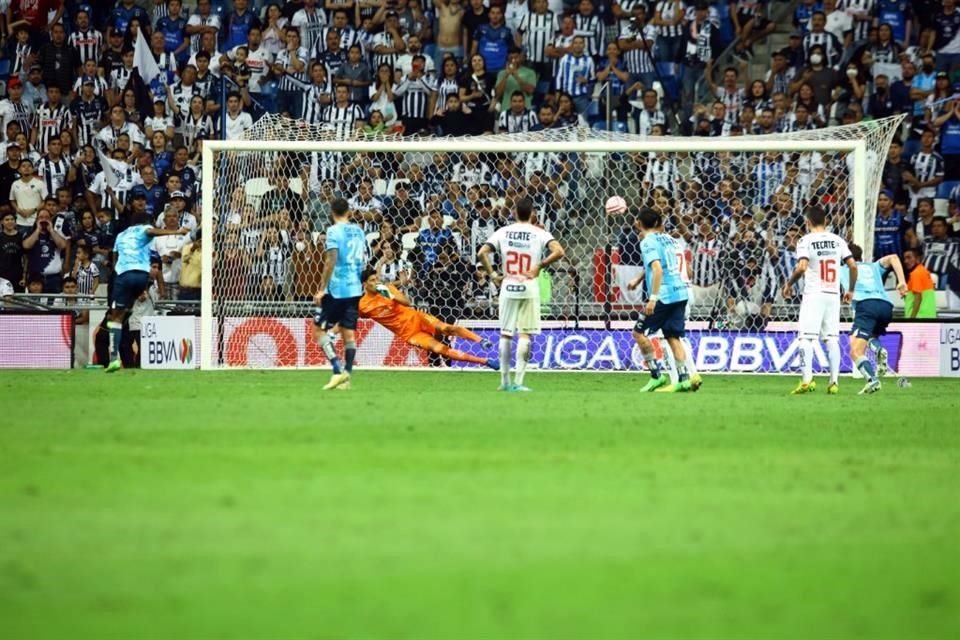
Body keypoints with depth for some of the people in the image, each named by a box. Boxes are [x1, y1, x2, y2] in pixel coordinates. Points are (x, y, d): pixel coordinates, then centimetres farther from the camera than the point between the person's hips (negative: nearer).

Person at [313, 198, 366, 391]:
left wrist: (322, 289, -14)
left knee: (318, 328, 0)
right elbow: (364, 260, 16)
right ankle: (346, 378, 2)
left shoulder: (334, 231, -9)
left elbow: (331, 260, -17)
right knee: (348, 333, 7)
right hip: (355, 288, 7)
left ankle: (338, 371, -13)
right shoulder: (358, 231, 11)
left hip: (337, 289, -7)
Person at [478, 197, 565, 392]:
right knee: (524, 335, 1)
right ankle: (518, 381, -5)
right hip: (529, 288, -1)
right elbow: (559, 252, -16)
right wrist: (540, 266, -5)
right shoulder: (540, 233, -2)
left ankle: (505, 381, 12)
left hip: (508, 287, 2)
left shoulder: (503, 232, 3)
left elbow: (482, 253, -7)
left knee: (505, 334, 10)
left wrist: (492, 275, 1)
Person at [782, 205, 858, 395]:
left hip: (814, 294, -4)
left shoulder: (806, 241, -5)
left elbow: (801, 267, -18)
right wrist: (851, 290, 15)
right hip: (833, 294, 4)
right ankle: (834, 381, 2)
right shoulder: (837, 241, 8)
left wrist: (789, 284, -3)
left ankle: (807, 379, -18)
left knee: (806, 337, -6)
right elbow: (853, 265, 3)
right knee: (832, 338, 7)